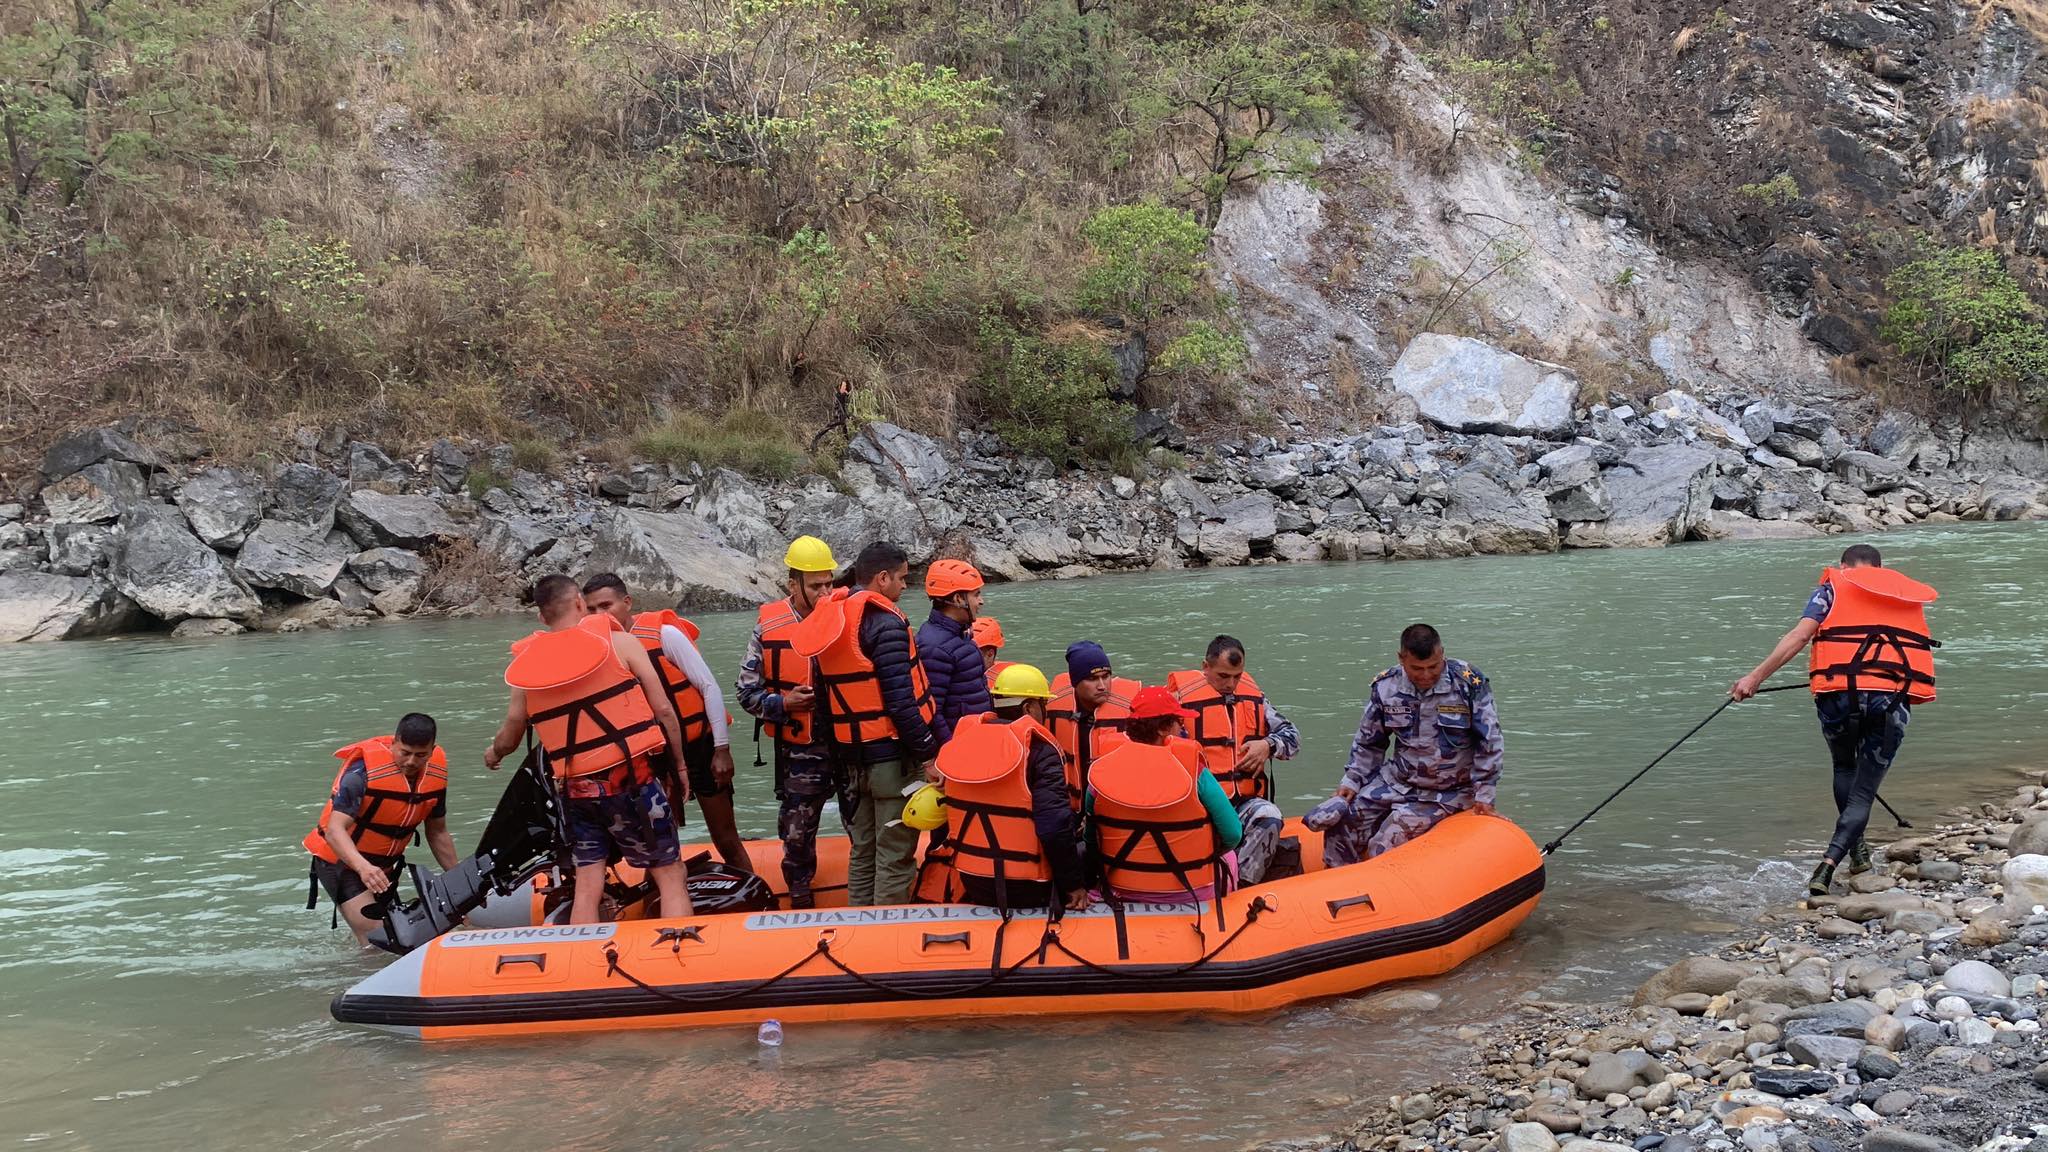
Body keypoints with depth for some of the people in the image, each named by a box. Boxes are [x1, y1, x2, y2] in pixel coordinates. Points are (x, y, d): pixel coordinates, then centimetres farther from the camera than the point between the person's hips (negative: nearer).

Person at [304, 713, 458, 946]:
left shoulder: (437, 772, -6)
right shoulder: (363, 771, -26)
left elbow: (437, 833, 8)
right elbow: (334, 830, -33)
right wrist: (363, 867, -49)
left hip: (384, 866, 7)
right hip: (340, 861, -7)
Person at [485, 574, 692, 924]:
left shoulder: (526, 665, 6)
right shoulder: (618, 641, -3)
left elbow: (508, 740, 15)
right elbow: (663, 711, -4)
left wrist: (493, 755, 39)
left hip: (574, 791, 3)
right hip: (633, 783, -3)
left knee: (586, 888, 8)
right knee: (670, 878, 4)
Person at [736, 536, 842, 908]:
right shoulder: (768, 627, -6)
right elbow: (748, 692, 0)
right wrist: (784, 703, -16)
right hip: (798, 752, 0)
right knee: (797, 833, 12)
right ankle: (801, 898, 32)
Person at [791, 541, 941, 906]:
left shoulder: (829, 619, 11)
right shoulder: (884, 623, -16)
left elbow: (826, 700, 15)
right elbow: (901, 701, -20)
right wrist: (927, 756, -15)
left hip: (854, 759, 9)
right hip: (892, 758, -8)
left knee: (863, 853, 18)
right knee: (895, 860, -2)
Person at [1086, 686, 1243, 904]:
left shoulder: (1099, 773, -9)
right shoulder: (1194, 772, -16)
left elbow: (1091, 838, 0)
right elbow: (1232, 836, -11)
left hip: (1123, 894, 3)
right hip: (1192, 894, -2)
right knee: (1229, 858, 27)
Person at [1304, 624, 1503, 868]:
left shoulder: (1470, 684, -12)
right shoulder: (1385, 687, 0)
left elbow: (1489, 743, -7)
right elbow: (1368, 742, 14)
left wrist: (1484, 796, -7)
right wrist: (1352, 781, 6)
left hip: (1445, 793, -4)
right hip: (1395, 781, 5)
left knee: (1382, 848, -24)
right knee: (1330, 817, -15)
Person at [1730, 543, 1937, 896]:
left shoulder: (1833, 587, 13)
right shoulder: (1911, 595, 24)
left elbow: (1800, 635, -1)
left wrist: (1756, 676, -2)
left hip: (1841, 693, -1)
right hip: (1895, 698, 1)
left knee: (1845, 770, 27)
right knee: (1864, 791, 5)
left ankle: (1858, 849, 29)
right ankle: (1828, 864, -11)